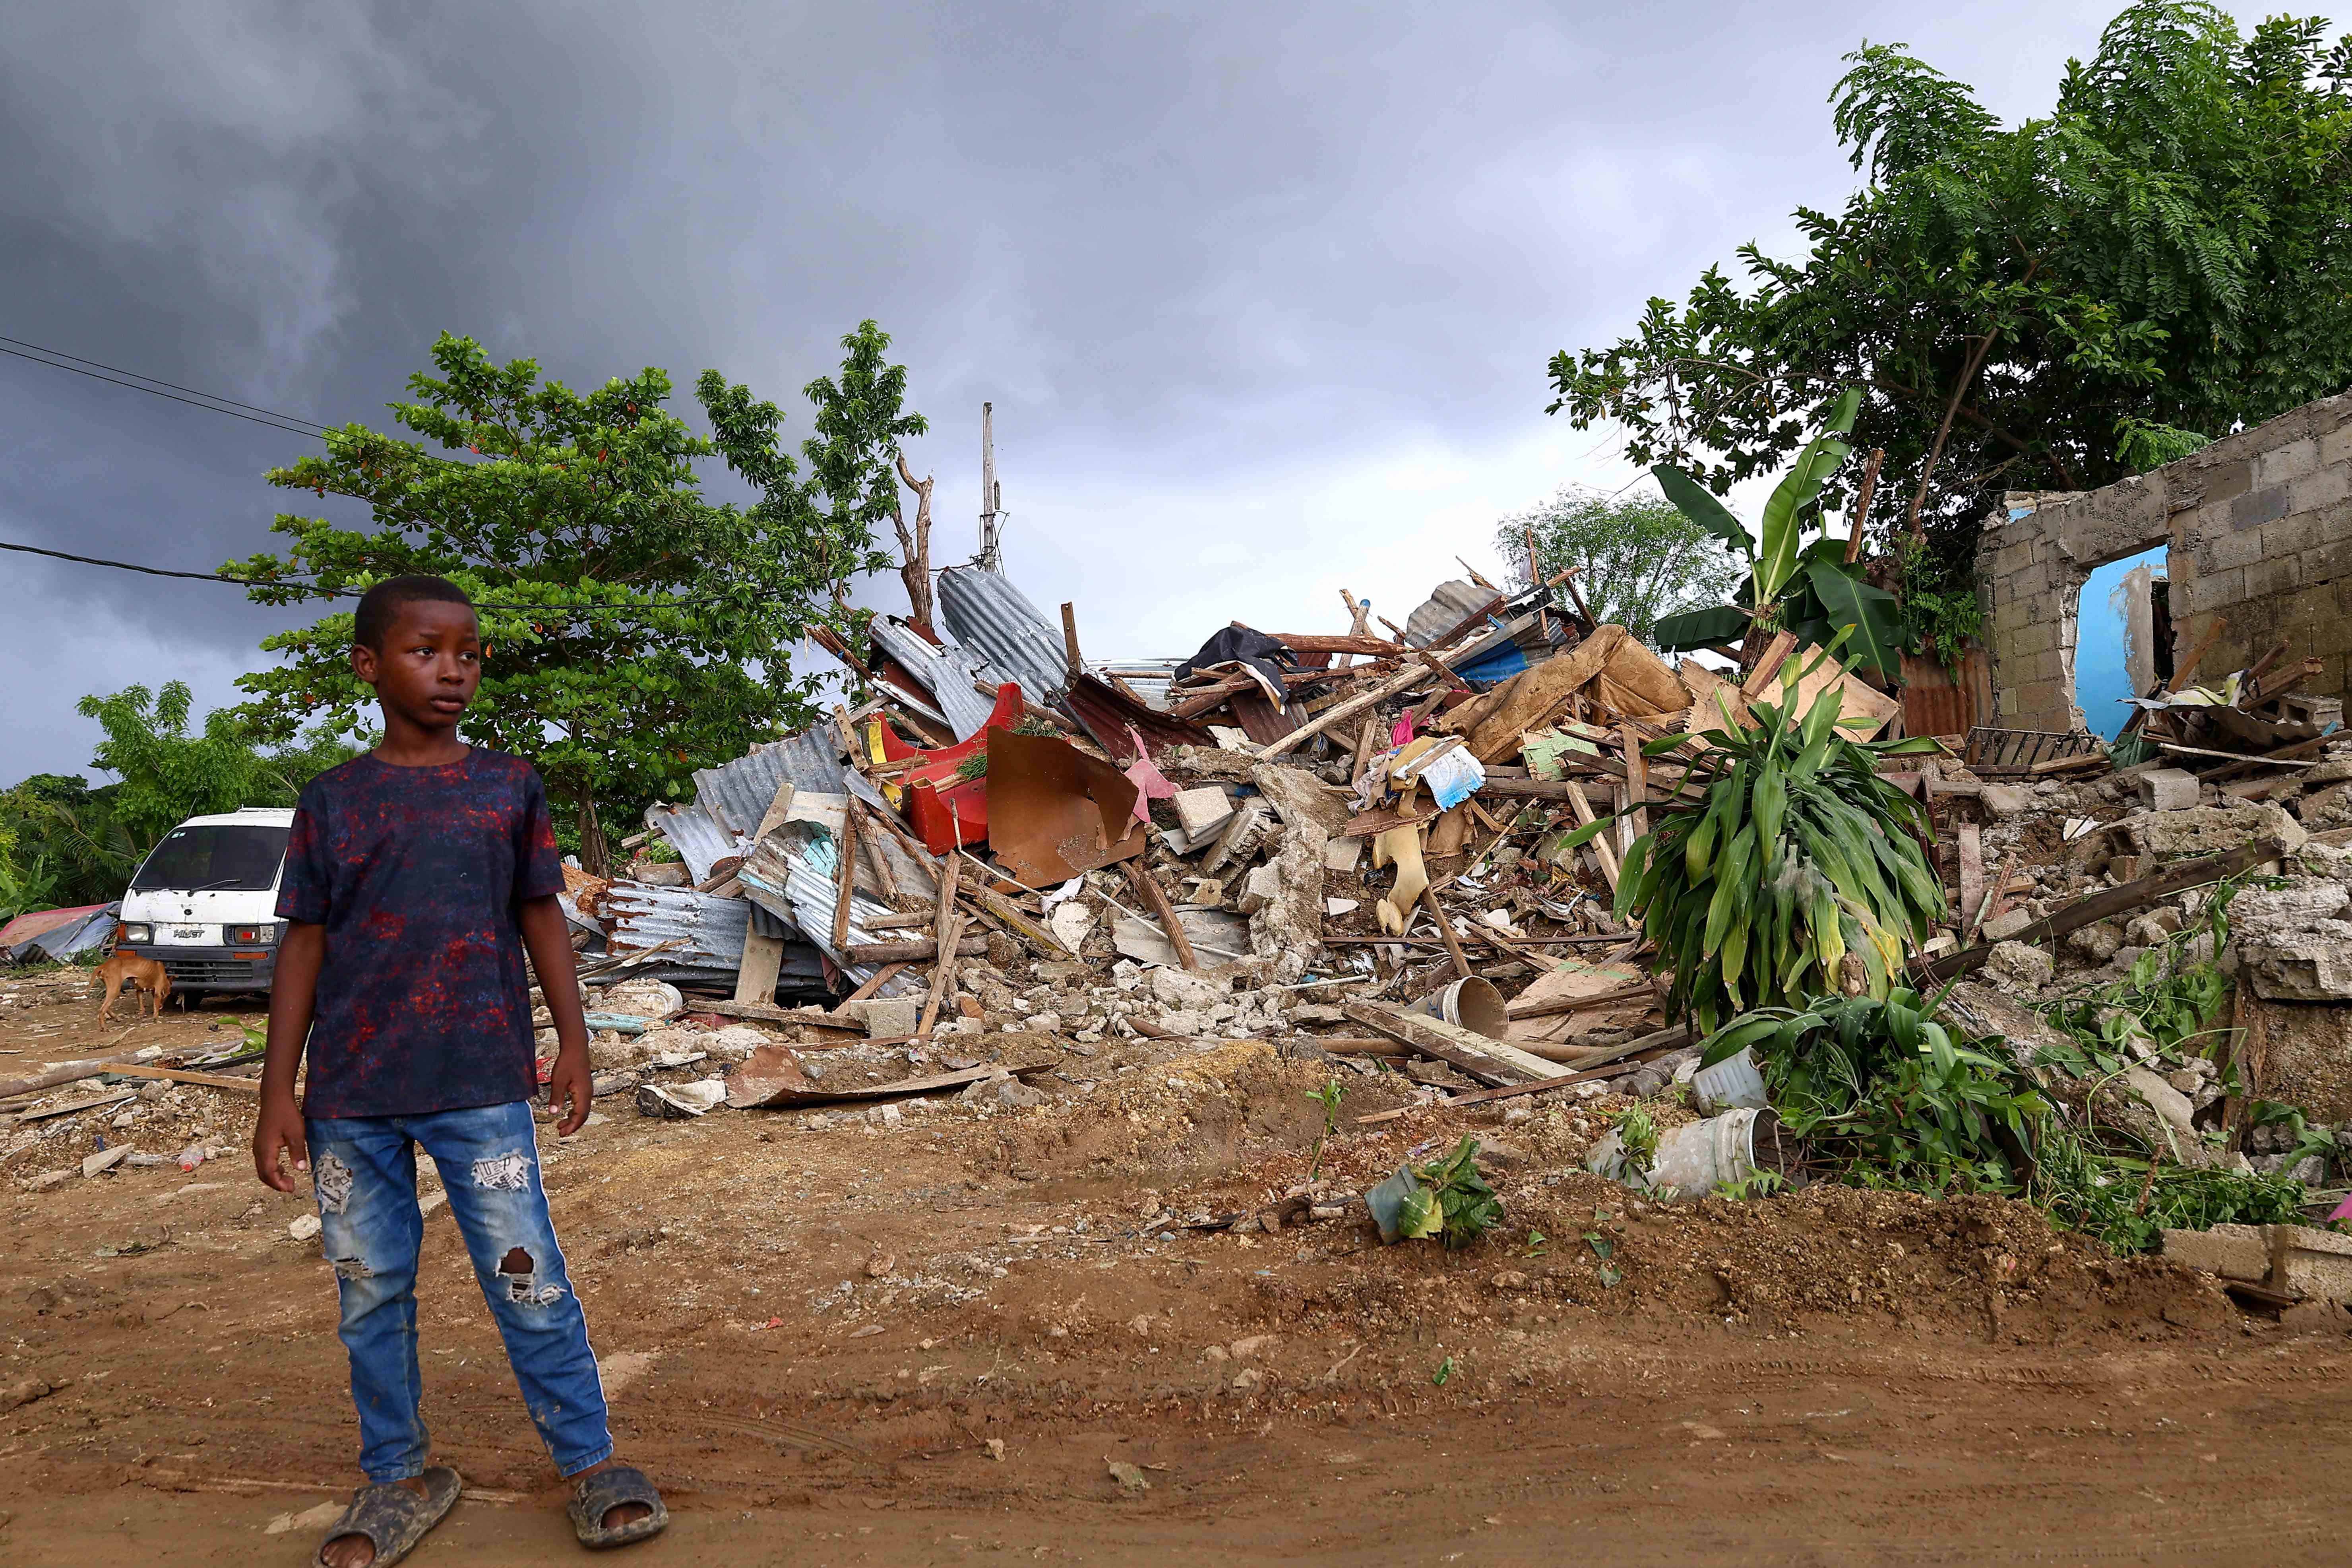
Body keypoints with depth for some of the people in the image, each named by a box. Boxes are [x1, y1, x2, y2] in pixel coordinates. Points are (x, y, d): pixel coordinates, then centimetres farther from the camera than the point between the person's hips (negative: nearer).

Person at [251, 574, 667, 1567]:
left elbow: (541, 917, 8)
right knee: (372, 1293, 11)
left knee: (529, 1282, 0)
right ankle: (398, 1478, 28)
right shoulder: (334, 800, 4)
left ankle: (592, 1463, 14)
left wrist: (572, 1043, 2)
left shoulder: (509, 787, 4)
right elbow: (304, 943, 5)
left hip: (482, 1085, -1)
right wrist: (279, 1092, 2)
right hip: (351, 1097, 2)